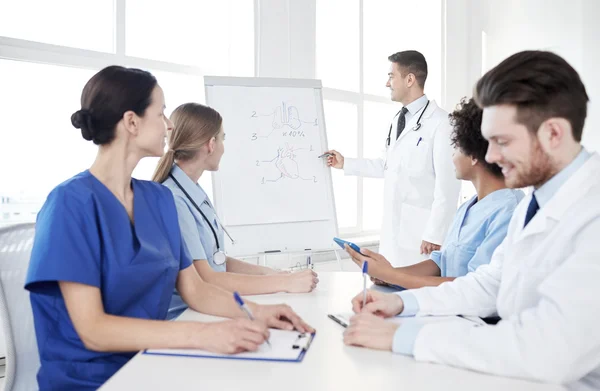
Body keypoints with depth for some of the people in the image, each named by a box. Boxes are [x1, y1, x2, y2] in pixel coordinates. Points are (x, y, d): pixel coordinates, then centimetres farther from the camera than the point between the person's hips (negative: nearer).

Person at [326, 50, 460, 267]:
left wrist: (435, 235, -17)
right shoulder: (398, 119, 14)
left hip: (421, 231, -8)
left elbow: (448, 184, -16)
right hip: (393, 229, 8)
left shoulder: (440, 123, -13)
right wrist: (345, 163, 20)